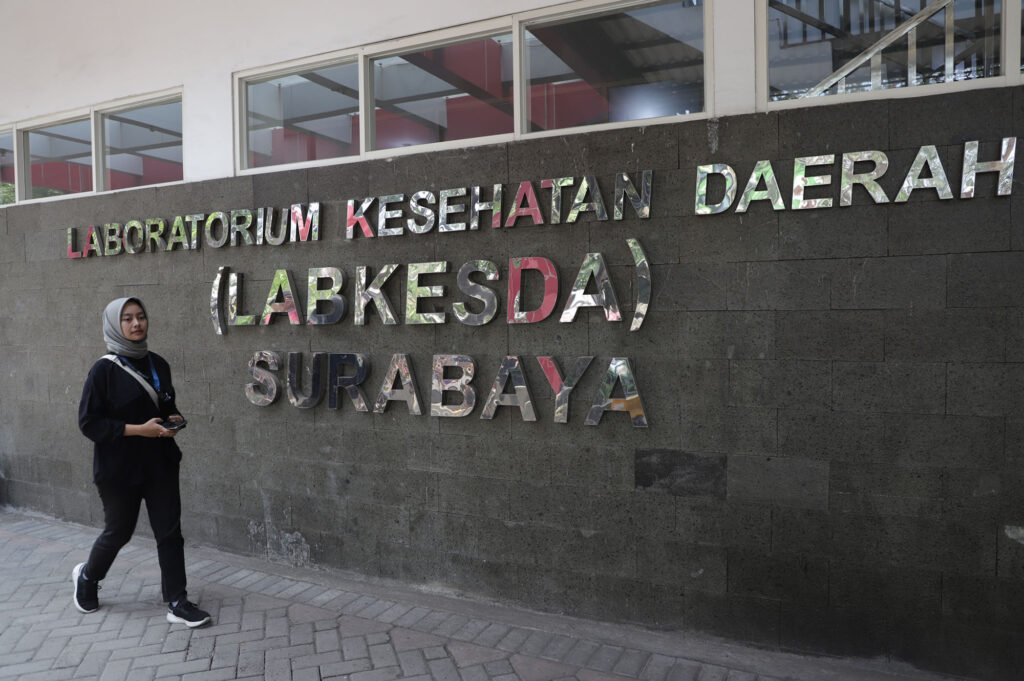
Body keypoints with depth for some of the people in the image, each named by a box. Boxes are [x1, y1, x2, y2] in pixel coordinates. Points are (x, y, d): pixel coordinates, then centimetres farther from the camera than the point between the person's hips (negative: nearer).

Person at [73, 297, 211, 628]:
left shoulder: (158, 364, 5)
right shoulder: (104, 369, -11)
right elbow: (89, 423, -13)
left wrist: (174, 420, -4)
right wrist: (139, 429, -20)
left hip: (160, 463, 4)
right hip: (119, 467, -4)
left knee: (170, 532, 3)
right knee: (118, 531, 12)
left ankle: (177, 603, 11)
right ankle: (87, 576, 44)